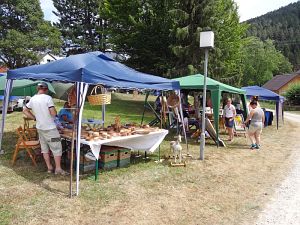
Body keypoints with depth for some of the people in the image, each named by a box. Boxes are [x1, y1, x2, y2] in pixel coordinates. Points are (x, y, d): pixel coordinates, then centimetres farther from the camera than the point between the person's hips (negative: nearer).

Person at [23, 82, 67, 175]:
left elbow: (25, 110, 16)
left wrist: (35, 118, 14)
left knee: (44, 148, 15)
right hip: (50, 128, -7)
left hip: (39, 128, 7)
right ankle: (58, 168, 5)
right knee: (57, 148, 3)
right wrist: (54, 111, 0)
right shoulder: (47, 98, -16)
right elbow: (53, 113, -22)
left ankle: (49, 167, 22)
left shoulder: (32, 99, 4)